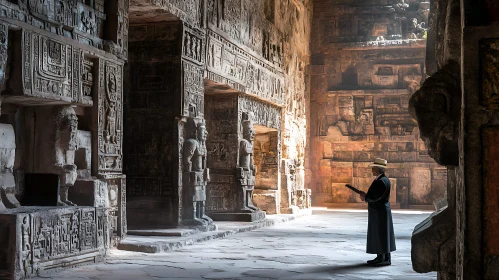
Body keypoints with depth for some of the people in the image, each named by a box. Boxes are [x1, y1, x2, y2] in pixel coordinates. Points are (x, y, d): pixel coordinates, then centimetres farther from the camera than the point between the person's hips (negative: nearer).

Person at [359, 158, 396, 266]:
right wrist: (366, 195, 3)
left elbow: (376, 197, -24)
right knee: (377, 235, 13)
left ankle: (386, 259, 1)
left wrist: (365, 197, -9)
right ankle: (380, 257, 18)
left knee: (381, 235, -4)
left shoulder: (382, 181, -19)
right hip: (377, 212, 10)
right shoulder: (379, 180, 13)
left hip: (380, 212, -10)